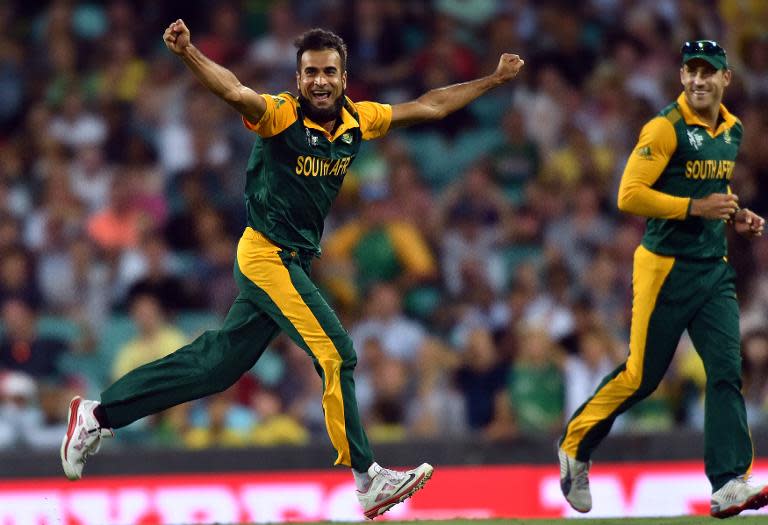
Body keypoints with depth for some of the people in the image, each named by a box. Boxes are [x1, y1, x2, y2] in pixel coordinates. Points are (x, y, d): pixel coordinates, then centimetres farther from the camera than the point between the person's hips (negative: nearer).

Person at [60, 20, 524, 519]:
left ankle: (99, 415, 22)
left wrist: (495, 80, 16)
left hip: (294, 261, 7)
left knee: (217, 364, 12)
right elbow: (235, 91, -35)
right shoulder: (282, 114, -16)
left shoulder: (358, 120, 4)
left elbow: (428, 106, 14)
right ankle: (367, 478, -7)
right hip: (268, 253, -7)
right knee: (337, 355, -13)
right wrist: (188, 53, -53)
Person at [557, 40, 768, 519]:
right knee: (642, 375, 0)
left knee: (727, 371, -7)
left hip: (715, 270, 6)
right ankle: (575, 448, 22)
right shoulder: (666, 128, -12)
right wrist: (696, 207, -21)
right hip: (666, 268, -6)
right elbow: (630, 195, -18)